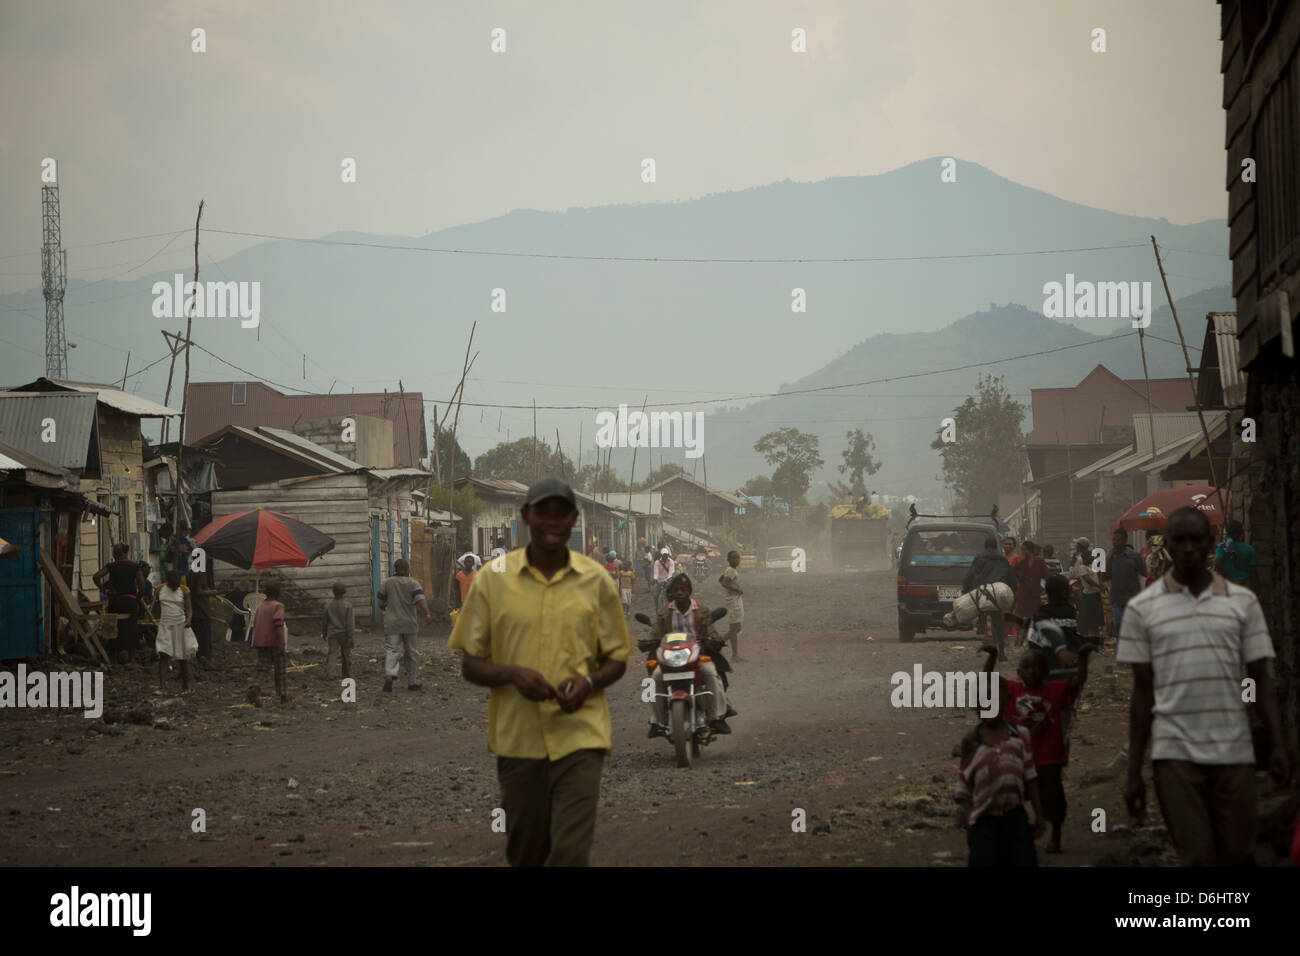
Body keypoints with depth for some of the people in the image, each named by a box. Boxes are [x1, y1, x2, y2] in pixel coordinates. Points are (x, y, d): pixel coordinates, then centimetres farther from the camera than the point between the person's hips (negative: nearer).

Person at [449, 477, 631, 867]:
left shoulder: (596, 581, 3)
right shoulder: (494, 579, 1)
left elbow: (616, 658, 10)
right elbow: (470, 664, 4)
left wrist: (589, 682, -12)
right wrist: (512, 674, -17)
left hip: (580, 736, -1)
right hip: (517, 738, 1)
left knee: (571, 852, -11)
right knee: (525, 853, 10)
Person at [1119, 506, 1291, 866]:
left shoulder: (1243, 602, 7)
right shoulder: (1142, 608, 4)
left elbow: (1262, 680, 7)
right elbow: (1142, 693, 6)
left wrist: (1278, 746, -5)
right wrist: (1133, 771, 2)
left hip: (1234, 752, 1)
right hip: (1175, 754, -1)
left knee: (1238, 857, 2)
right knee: (1198, 859, -4)